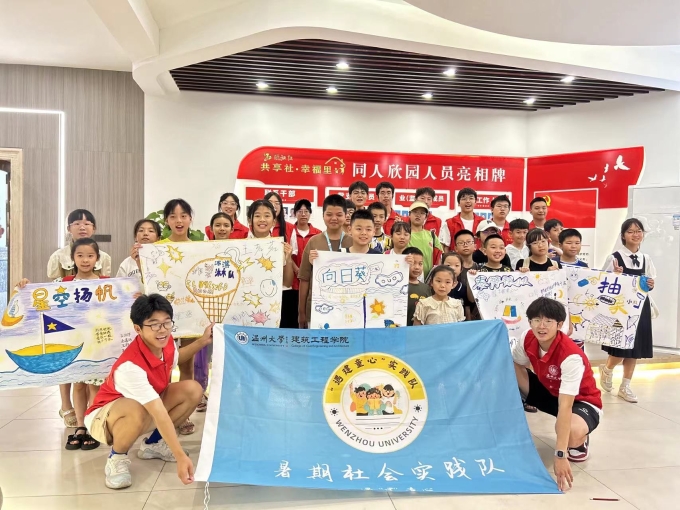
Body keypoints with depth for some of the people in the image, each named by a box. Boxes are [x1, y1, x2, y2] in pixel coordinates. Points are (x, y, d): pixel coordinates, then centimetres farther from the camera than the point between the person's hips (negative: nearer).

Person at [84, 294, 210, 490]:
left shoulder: (165, 343, -15)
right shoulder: (131, 365, -37)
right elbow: (160, 414, -45)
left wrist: (203, 341, 2)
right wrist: (181, 457, -48)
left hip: (150, 406, 8)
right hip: (105, 415, -7)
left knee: (193, 390, -13)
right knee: (137, 410, -41)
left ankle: (153, 443, 6)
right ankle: (117, 457, -9)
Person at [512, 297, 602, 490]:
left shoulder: (571, 356, -36)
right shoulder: (527, 339, -18)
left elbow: (565, 407, -40)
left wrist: (560, 455, -43)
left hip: (581, 401, -5)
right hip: (550, 392, 6)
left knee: (573, 432, -41)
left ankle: (580, 441, -1)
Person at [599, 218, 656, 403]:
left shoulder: (646, 259, 7)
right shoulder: (614, 258, -9)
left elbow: (649, 284, 14)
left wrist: (651, 285, -8)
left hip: (640, 306, 5)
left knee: (636, 348, 9)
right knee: (621, 347, -4)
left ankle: (625, 386, 23)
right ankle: (607, 369, 29)